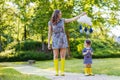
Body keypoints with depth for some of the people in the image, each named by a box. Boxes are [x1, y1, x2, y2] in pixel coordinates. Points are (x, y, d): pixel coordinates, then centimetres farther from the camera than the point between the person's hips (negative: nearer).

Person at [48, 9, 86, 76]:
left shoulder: (62, 20, 7)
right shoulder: (50, 22, 0)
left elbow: (73, 19, 11)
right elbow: (49, 33, 1)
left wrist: (81, 15, 11)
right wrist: (48, 43, -2)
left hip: (63, 39, 2)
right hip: (55, 40, -2)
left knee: (63, 56, -3)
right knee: (56, 56, -3)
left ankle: (62, 71, 3)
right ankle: (56, 71, 7)